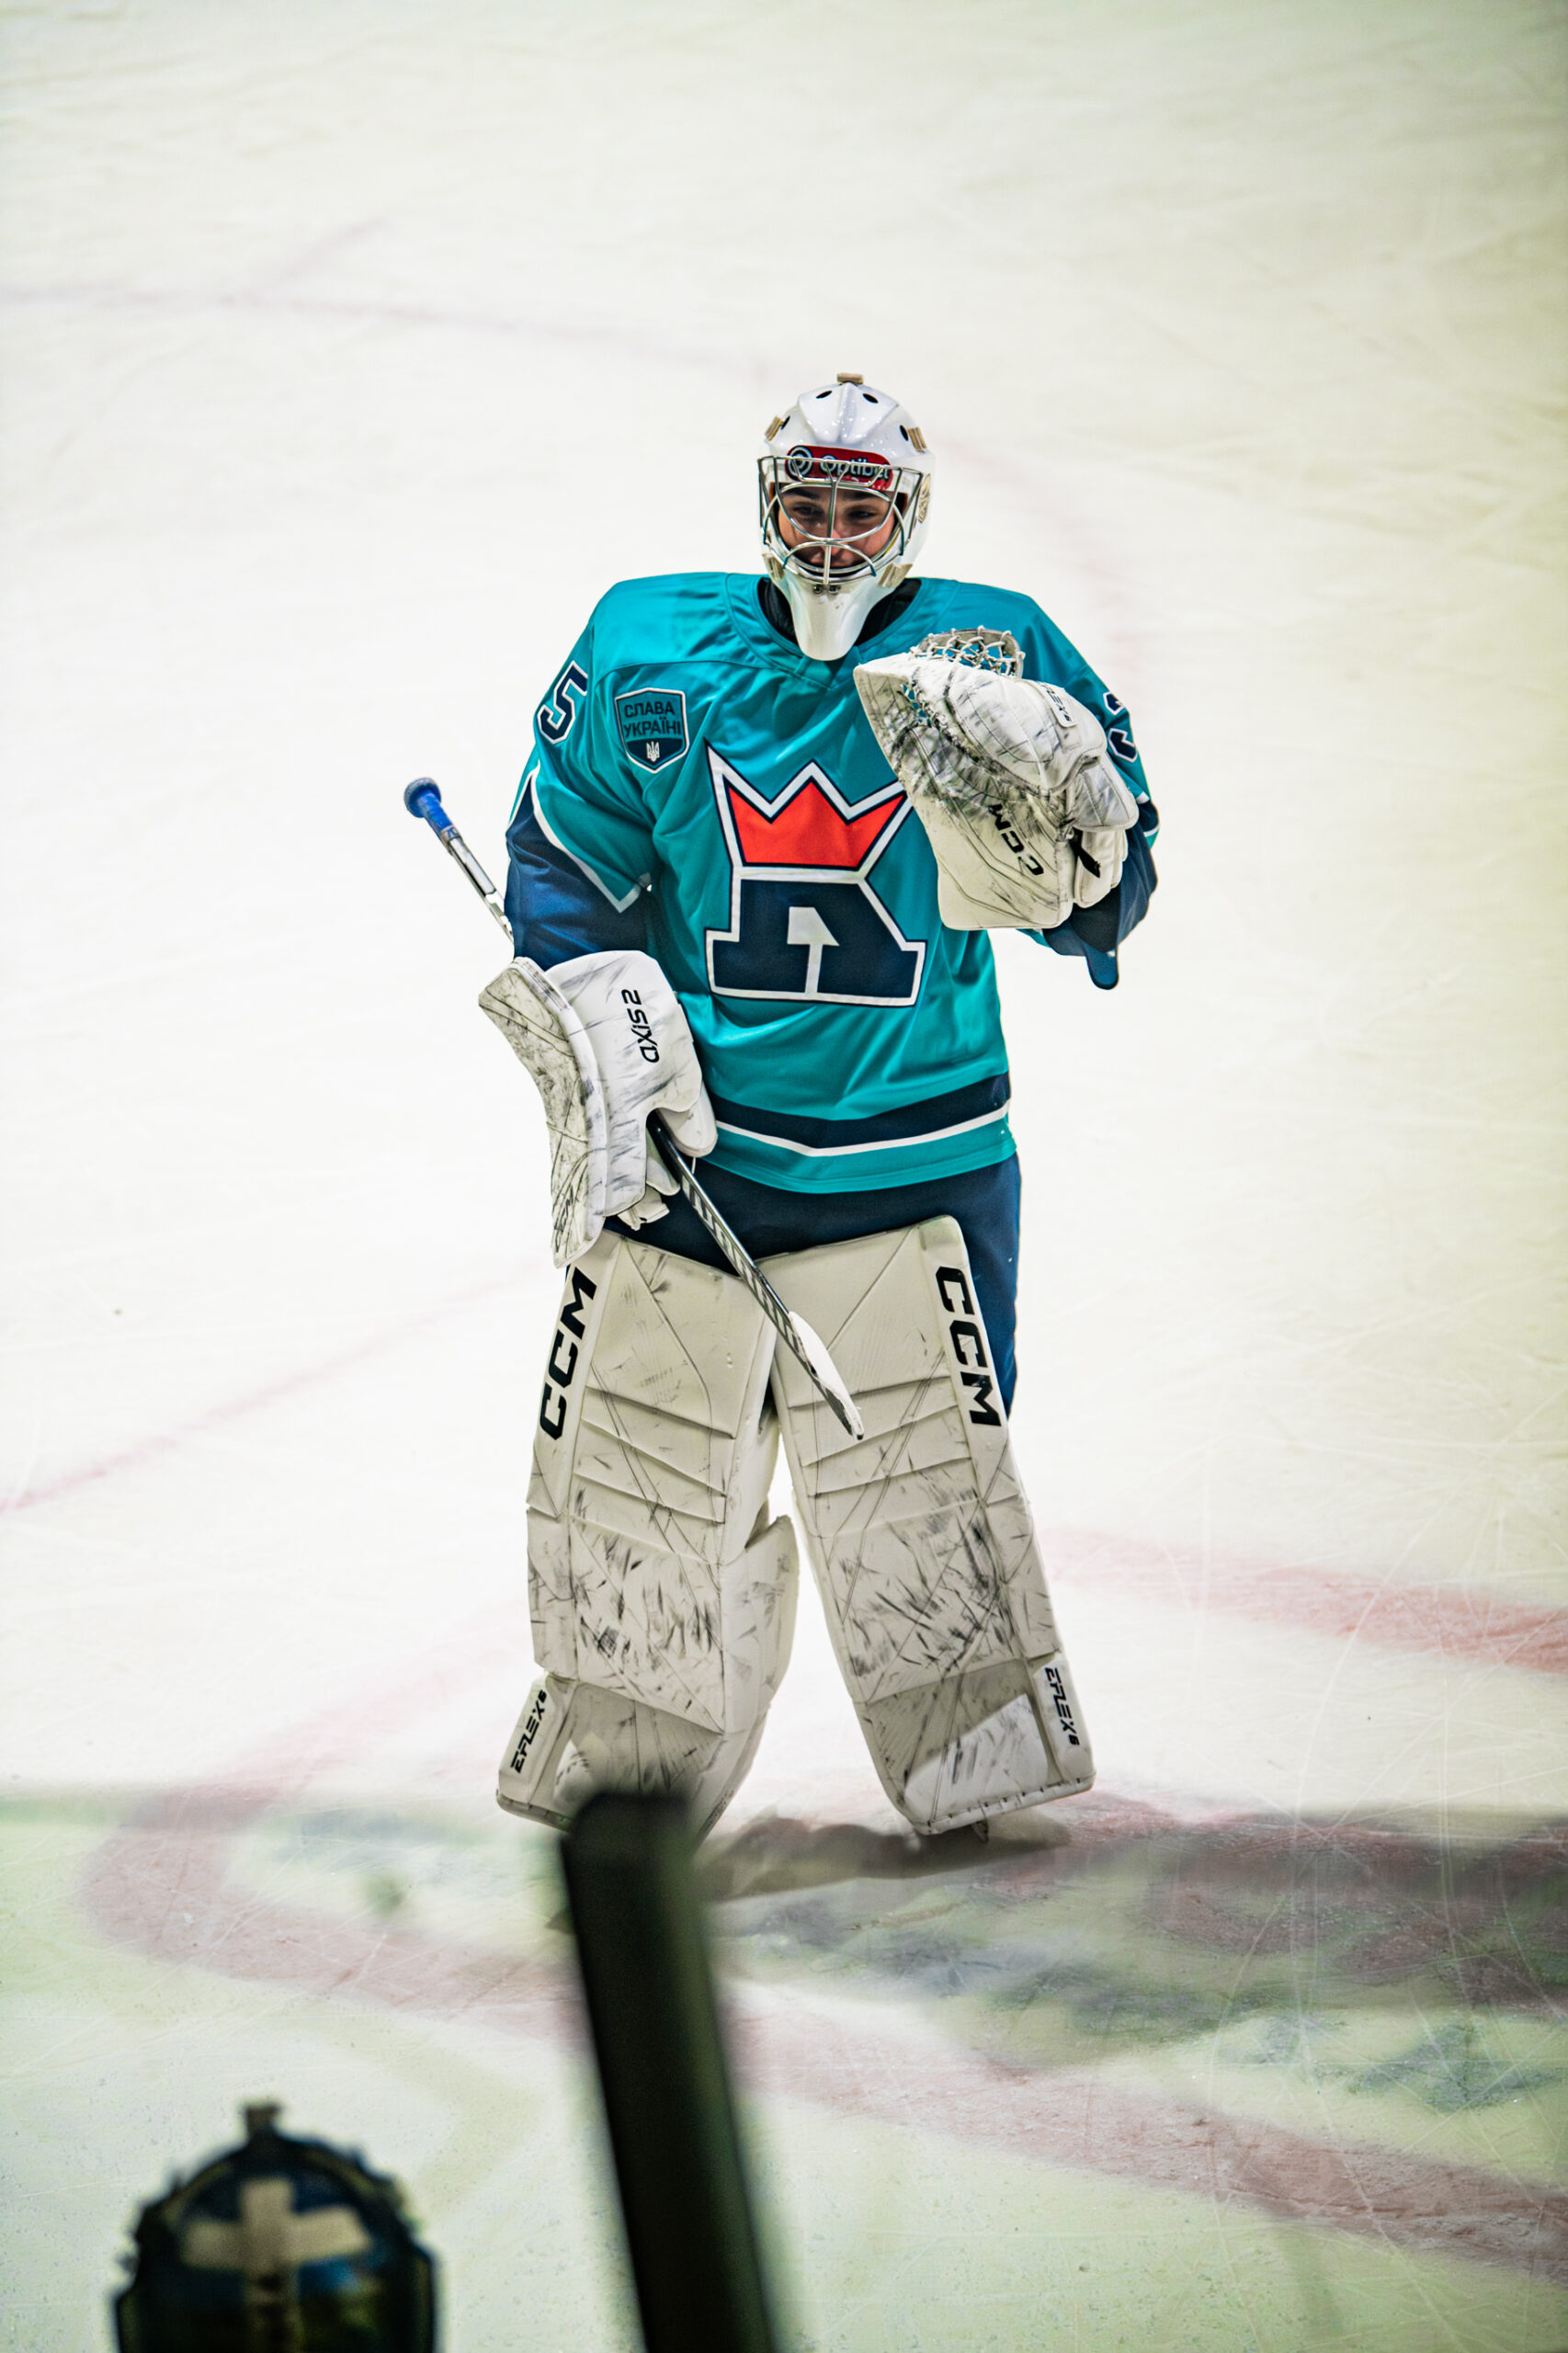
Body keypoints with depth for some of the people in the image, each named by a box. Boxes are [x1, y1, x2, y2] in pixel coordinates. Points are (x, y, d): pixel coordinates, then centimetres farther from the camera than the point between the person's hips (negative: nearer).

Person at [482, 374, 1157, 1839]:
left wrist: (1062, 853, -22)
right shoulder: (648, 650, 0)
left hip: (911, 1149, -1)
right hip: (687, 1134, 1)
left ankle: (981, 1760, 16)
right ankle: (621, 1757, 24)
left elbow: (1104, 892, 1)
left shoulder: (995, 658, -3)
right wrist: (600, 1045, -3)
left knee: (923, 1472, -2)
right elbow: (562, 864, 8)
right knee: (633, 1450, 5)